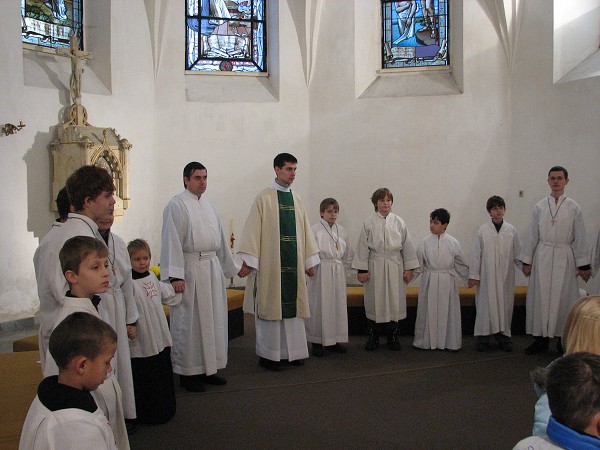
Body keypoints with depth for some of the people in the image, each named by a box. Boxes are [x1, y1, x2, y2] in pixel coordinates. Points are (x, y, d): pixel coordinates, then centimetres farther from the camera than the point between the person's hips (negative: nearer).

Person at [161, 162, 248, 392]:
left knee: (213, 319, 12)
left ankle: (208, 368, 24)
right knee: (190, 321, -1)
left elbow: (220, 240, 22)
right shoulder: (177, 205, -8)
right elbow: (172, 242, -15)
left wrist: (233, 267, 25)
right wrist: (175, 275, -23)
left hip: (212, 268, 8)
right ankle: (188, 373, 11)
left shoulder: (208, 206, 15)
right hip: (190, 269, -8)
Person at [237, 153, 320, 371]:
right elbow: (253, 230, -9)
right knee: (271, 306, 2)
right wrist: (248, 261, -15)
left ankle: (291, 351, 20)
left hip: (294, 264, 5)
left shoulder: (296, 199, 11)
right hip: (271, 264, -5)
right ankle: (269, 354, 13)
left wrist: (310, 261, 11)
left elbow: (304, 230, 13)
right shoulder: (264, 198, -5)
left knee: (292, 306, 9)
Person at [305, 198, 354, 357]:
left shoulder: (341, 230, 11)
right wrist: (312, 268, -10)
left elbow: (348, 253, 20)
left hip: (338, 273, 6)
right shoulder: (315, 230, -7)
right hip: (320, 273, -5)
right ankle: (317, 342, 7)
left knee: (338, 306, 8)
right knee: (319, 306, -3)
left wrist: (343, 268, 14)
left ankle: (333, 340, 19)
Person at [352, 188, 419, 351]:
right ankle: (373, 337, 17)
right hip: (375, 266, -1)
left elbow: (407, 246, 7)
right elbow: (363, 247, 1)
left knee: (395, 301, 4)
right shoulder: (369, 222, 0)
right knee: (374, 302, 4)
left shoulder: (398, 222, 4)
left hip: (395, 266, 1)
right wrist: (362, 269, -3)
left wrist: (409, 268, 5)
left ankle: (393, 336, 18)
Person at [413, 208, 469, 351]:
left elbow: (461, 264, 8)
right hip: (429, 281, 0)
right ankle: (426, 341, 17)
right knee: (428, 311, 5)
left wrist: (469, 278, 12)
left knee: (448, 311, 5)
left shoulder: (452, 243, -1)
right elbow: (419, 263, 5)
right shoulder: (425, 242, 0)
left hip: (447, 281, 0)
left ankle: (450, 342, 17)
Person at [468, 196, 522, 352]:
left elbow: (517, 253, 11)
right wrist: (473, 275, -2)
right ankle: (483, 337, 8)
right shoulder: (483, 230, -1)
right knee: (486, 304, 0)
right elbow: (476, 254, 0)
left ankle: (503, 336, 19)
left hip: (506, 276, 2)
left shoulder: (511, 230, 4)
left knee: (505, 304, 6)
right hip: (487, 276, -2)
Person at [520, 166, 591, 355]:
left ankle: (563, 340, 14)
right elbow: (532, 235, 7)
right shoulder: (540, 207, 5)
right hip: (542, 256, 1)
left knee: (564, 298, 2)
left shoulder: (573, 208, 2)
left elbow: (579, 238, 2)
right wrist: (527, 261, 5)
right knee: (541, 297, 2)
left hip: (564, 257, -1)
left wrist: (583, 265, 0)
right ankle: (541, 338, 12)